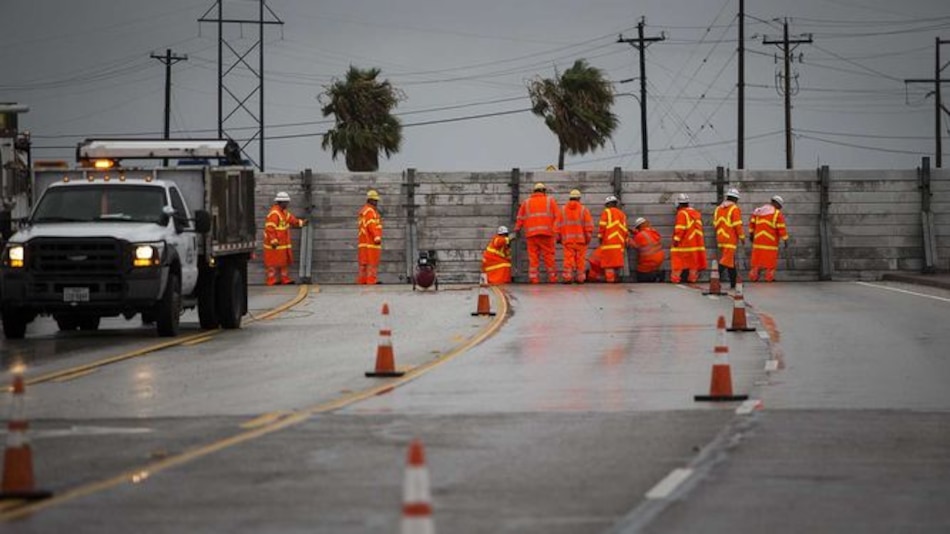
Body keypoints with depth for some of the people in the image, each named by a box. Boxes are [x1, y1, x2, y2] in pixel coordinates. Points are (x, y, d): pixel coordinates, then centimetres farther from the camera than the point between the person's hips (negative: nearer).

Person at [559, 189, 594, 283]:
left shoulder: (563, 210, 6)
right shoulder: (583, 209, 1)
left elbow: (558, 225, 3)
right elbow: (589, 225, -5)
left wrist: (559, 238, 8)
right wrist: (588, 237, 0)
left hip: (567, 239, 1)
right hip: (580, 239, -1)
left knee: (568, 259, -3)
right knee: (580, 258, 4)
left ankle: (567, 276, -12)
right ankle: (580, 277, 3)